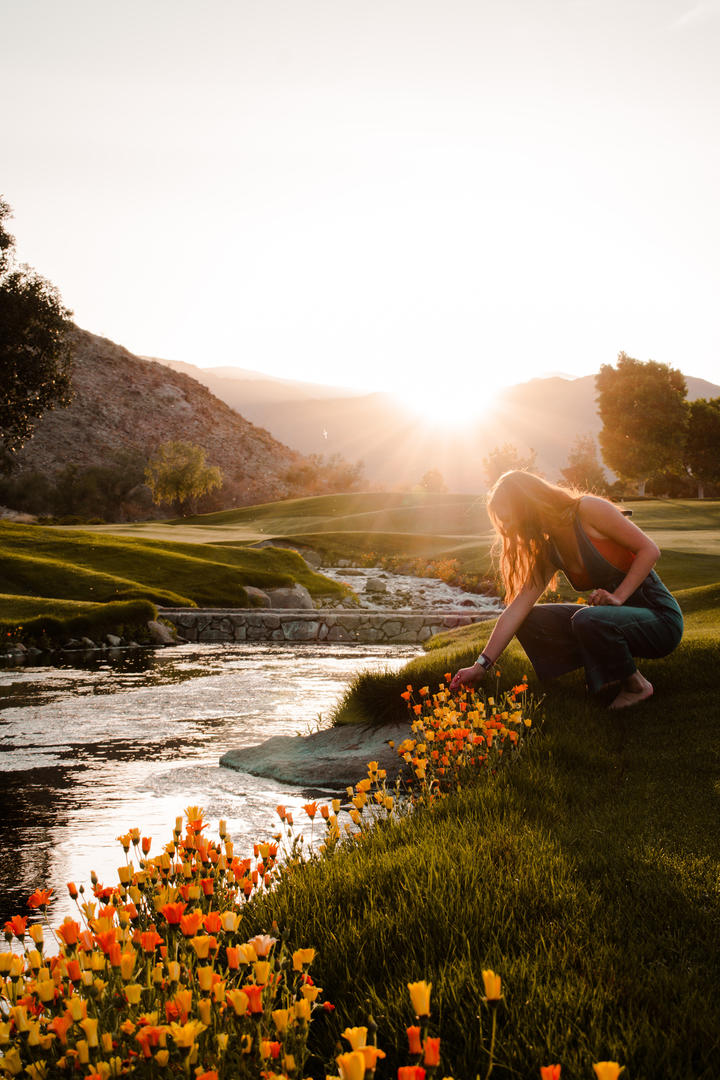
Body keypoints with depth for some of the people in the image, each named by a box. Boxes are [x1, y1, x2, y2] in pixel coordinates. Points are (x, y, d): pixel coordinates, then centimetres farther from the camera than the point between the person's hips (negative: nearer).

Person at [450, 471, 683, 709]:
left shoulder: (589, 510, -16)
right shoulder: (549, 549, 5)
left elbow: (650, 550, -16)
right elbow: (518, 607, 1)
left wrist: (618, 596, -21)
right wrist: (481, 665, -3)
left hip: (659, 618, -7)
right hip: (615, 616, 7)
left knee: (586, 620, -35)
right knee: (531, 621, -2)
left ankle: (636, 685, -9)